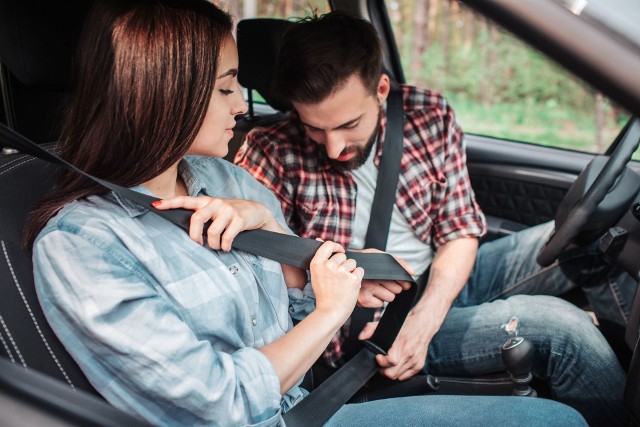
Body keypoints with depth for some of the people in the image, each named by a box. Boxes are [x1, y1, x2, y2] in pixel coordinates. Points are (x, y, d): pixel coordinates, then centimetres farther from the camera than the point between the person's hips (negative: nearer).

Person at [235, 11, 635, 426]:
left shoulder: (431, 116, -7)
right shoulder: (273, 154, -17)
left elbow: (460, 232, -4)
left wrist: (425, 318, -20)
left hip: (444, 280, 5)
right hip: (370, 328, -5)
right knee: (559, 326, -20)